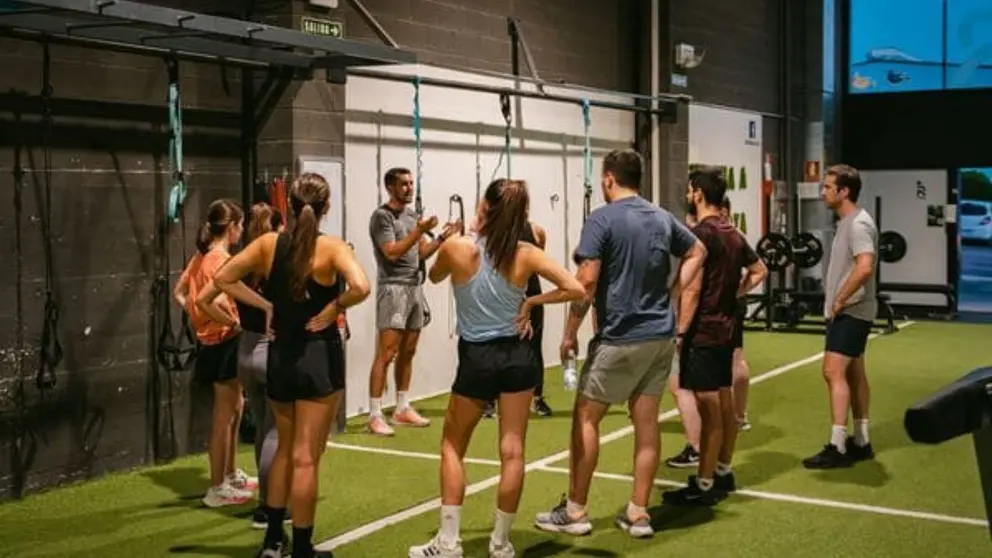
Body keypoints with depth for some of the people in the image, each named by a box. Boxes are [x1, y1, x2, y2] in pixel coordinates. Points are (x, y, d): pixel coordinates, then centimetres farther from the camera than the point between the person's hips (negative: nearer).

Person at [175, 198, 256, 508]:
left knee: (234, 408, 21)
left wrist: (197, 316, 11)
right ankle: (217, 489, 7)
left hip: (212, 342, 10)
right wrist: (234, 322, -20)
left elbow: (179, 293, 15)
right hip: (225, 343, -10)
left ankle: (231, 475, 33)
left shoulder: (202, 256, 9)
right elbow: (210, 301, -32)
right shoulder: (222, 259, -19)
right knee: (224, 417, -1)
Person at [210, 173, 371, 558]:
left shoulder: (268, 243, 1)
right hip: (319, 355, -4)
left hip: (279, 355, 4)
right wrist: (335, 306, -11)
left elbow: (223, 279, 5)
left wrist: (265, 306, 5)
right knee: (305, 457, 2)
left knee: (286, 448, 22)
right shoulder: (331, 247, -12)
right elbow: (361, 287, -28)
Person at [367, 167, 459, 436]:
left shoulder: (412, 215, 16)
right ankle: (375, 415, -8)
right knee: (386, 353, -10)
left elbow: (421, 253, 15)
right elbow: (392, 252, -16)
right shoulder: (381, 216, -7)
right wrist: (419, 231, -21)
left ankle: (402, 409, 19)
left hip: (415, 288, 8)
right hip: (393, 288, -8)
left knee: (407, 353, 11)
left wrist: (441, 238, 0)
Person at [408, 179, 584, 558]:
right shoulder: (526, 254, -7)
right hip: (517, 356, 1)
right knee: (512, 451, 7)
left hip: (476, 358, -1)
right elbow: (576, 289, -11)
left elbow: (434, 277, 12)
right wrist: (532, 301, -3)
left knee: (452, 448, 14)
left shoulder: (457, 248, -10)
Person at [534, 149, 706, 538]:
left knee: (585, 417, 4)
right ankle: (638, 514, 13)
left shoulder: (602, 219, -12)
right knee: (646, 421, 8)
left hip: (620, 339, -6)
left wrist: (570, 333, -9)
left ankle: (575, 511, 9)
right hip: (660, 336, 7)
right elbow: (697, 252, 23)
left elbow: (586, 281, -17)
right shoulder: (663, 218, 9)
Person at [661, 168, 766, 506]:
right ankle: (724, 472, 24)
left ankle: (704, 486, -1)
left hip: (702, 332, -9)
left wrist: (680, 332, -15)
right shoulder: (733, 234, 11)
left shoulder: (700, 234, -16)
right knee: (724, 402, 14)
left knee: (708, 409, -6)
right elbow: (758, 271, 24)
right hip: (725, 328, 9)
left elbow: (692, 290, -20)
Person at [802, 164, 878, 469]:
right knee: (853, 373, 13)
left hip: (850, 312, -11)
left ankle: (837, 447, -12)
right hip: (847, 311, 11)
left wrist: (840, 301, -21)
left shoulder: (859, 224, -17)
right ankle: (861, 442, 20)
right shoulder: (846, 222, 15)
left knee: (834, 372, -13)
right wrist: (836, 302, 13)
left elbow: (865, 268, -30)